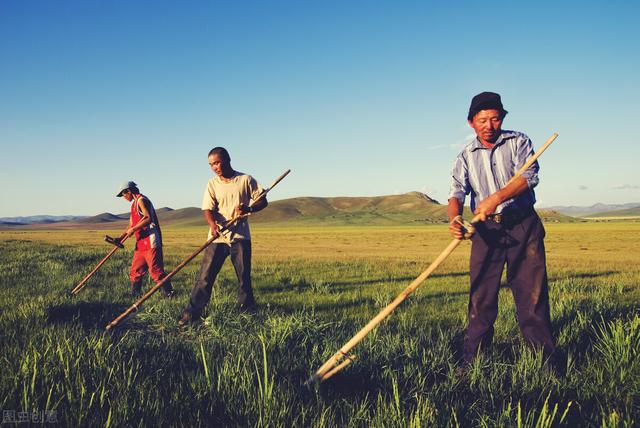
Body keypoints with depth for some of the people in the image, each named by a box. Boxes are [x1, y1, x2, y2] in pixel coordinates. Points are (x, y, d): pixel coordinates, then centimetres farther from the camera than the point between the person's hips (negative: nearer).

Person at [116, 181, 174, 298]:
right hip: (141, 243, 10)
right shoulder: (134, 204, 22)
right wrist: (121, 237, 11)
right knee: (135, 270, 11)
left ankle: (169, 294, -5)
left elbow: (148, 218, -22)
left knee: (155, 270, -10)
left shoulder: (141, 200, -8)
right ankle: (135, 295, 19)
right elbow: (131, 225, 23)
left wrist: (133, 229, -20)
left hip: (150, 242, -10)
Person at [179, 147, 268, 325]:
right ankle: (192, 312, 1)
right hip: (217, 236, 1)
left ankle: (248, 310, 19)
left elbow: (263, 201, 3)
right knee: (205, 275, -4)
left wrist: (249, 209, -18)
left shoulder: (246, 180, 2)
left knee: (244, 276, 5)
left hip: (240, 236, 0)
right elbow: (208, 209, -5)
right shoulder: (212, 184, 4)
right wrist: (213, 224, -26)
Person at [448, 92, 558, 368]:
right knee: (481, 295, 2)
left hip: (524, 225, -1)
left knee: (532, 291, 0)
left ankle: (544, 357, 9)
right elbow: (457, 192, -6)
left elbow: (529, 176, -12)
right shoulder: (466, 156, 8)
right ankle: (472, 360, 9)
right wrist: (455, 218, -28)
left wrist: (497, 197, -28)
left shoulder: (518, 142, 4)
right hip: (486, 230, 1)